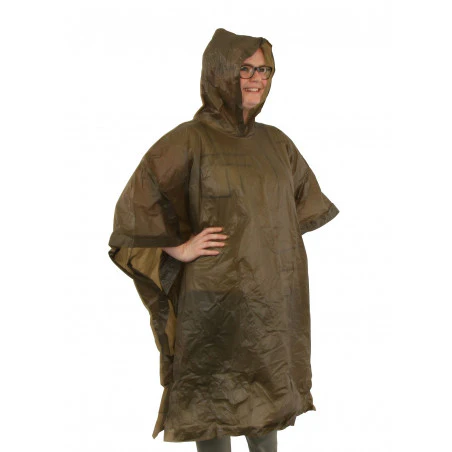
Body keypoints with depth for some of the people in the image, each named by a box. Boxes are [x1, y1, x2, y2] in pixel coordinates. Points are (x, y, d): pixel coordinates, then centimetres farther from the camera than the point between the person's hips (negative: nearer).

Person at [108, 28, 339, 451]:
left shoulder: (275, 141, 9)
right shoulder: (189, 140, -9)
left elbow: (306, 199, 24)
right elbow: (134, 207, -9)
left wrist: (284, 242, 13)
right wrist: (178, 249, -13)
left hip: (275, 298, 6)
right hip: (217, 298, -5)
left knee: (267, 397, 17)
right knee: (215, 400, 7)